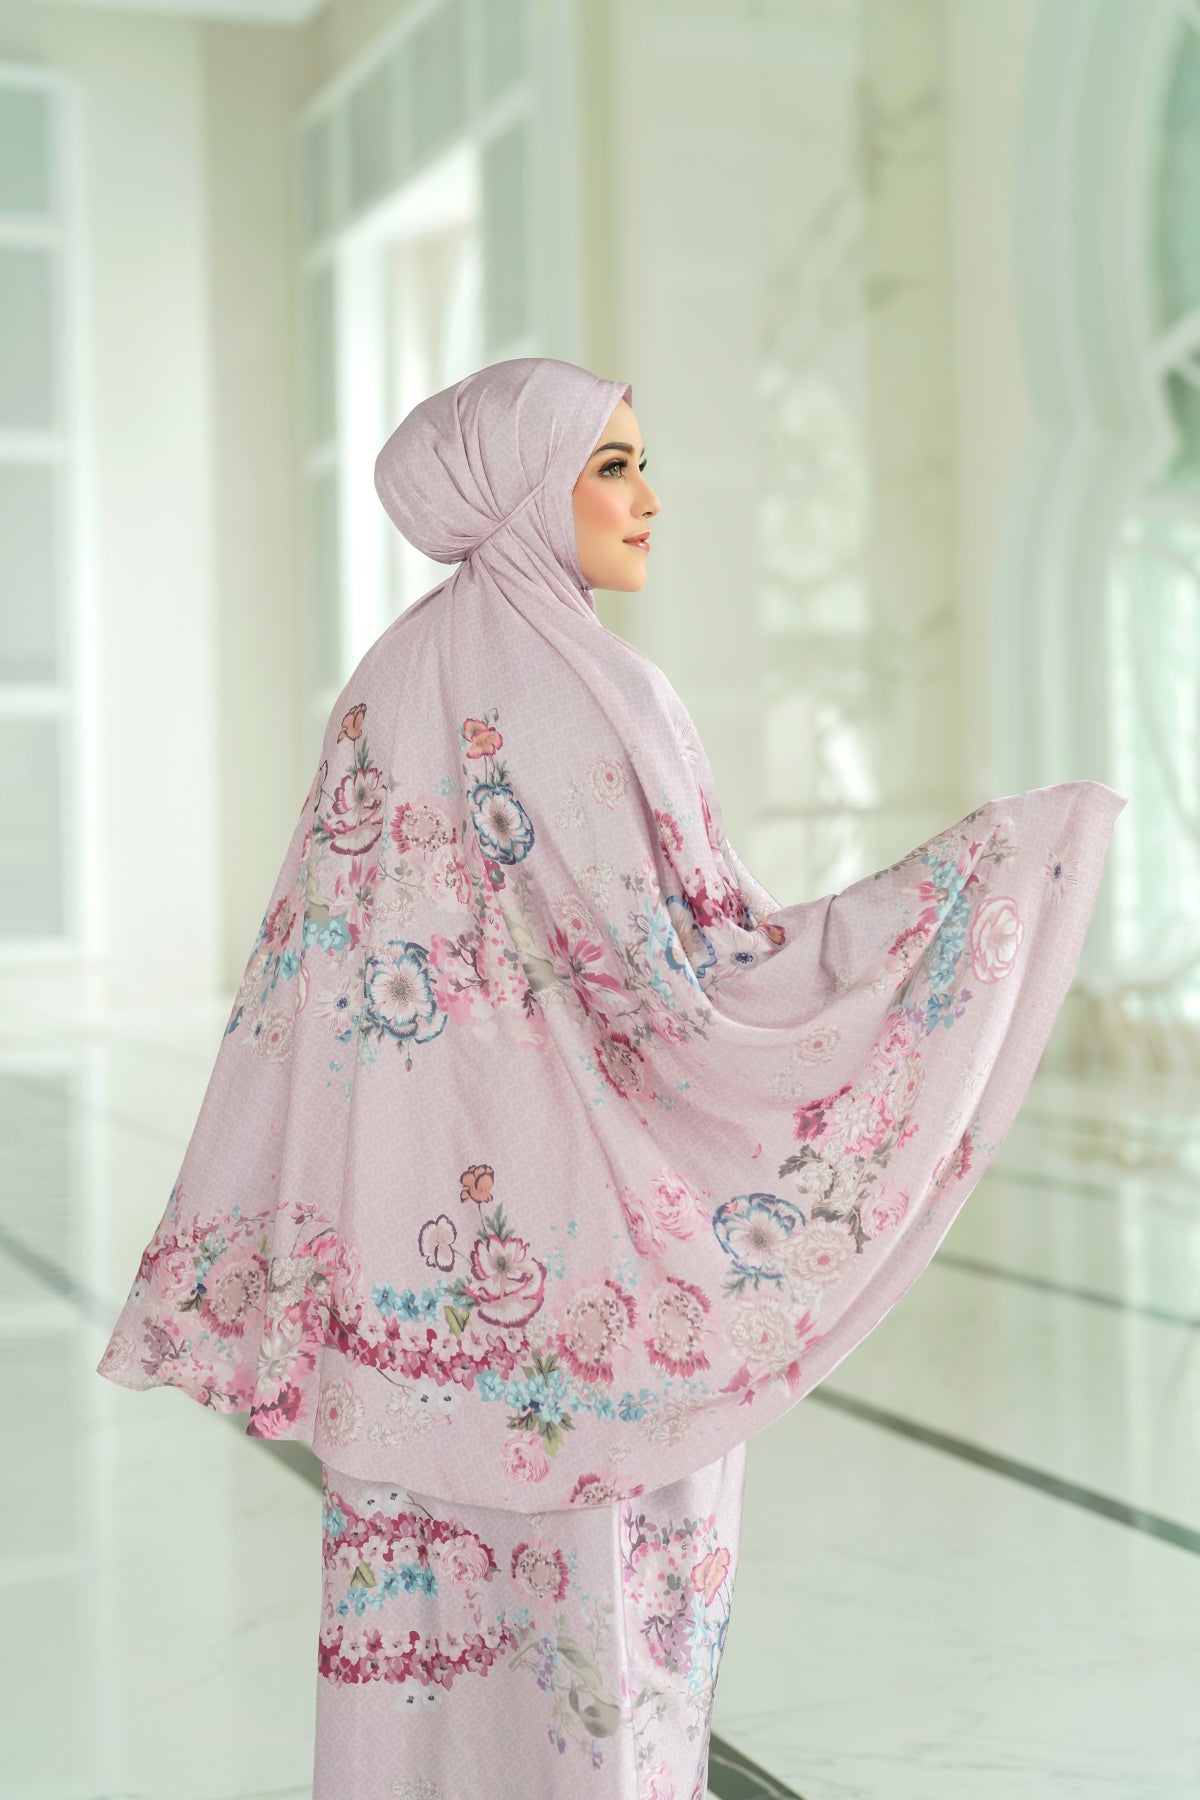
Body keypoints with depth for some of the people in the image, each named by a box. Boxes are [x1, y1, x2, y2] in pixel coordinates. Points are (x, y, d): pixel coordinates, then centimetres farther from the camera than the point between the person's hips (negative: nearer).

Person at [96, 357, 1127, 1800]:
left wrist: (253, 1248, 13)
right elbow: (685, 974, -17)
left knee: (441, 1529, 14)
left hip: (424, 1222, 7)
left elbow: (310, 973, 8)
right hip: (578, 1220, -7)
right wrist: (987, 870, -12)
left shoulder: (391, 681, 8)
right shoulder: (590, 694, -14)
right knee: (596, 1533, 5)